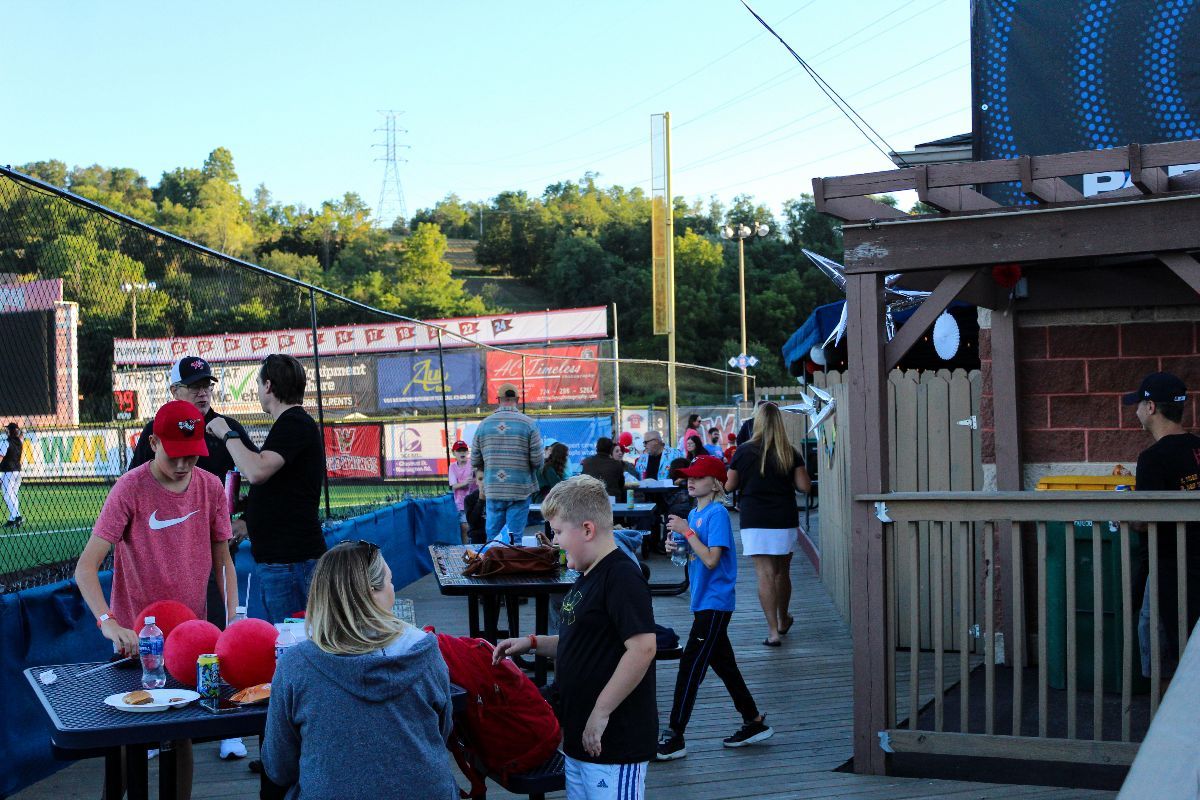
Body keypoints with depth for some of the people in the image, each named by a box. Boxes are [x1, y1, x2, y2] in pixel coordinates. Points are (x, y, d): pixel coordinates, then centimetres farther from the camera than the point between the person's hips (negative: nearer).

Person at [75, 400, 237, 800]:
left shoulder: (211, 487, -1)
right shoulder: (130, 489, -14)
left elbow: (222, 560, 9)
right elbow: (86, 567, -18)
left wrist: (232, 621, -2)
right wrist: (108, 622, -32)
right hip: (136, 638, -3)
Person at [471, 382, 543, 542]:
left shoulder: (484, 424, 2)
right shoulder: (528, 424, -6)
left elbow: (475, 462, 6)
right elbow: (538, 460, -8)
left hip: (493, 490, 2)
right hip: (520, 491, -2)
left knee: (492, 536, 10)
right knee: (515, 536, 1)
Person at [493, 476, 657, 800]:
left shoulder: (622, 576, -18)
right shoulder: (588, 577, 13)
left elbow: (642, 648, -26)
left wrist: (600, 713, -22)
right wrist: (532, 643, 11)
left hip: (614, 742, -10)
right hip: (580, 737, 10)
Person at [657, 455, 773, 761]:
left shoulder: (717, 514, -15)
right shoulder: (694, 514, 12)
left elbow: (711, 560, -23)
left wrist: (687, 531, -19)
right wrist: (678, 548, 1)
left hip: (714, 602, -9)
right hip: (704, 602, 9)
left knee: (690, 667, -8)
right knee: (723, 665, 15)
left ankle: (674, 738, -4)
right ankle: (754, 722, 26)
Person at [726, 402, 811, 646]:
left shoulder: (744, 452, -5)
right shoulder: (790, 453, -2)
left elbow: (729, 486, 0)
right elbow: (805, 486, -3)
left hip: (754, 522, -2)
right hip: (785, 520, 2)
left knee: (765, 574, -2)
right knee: (783, 572, 17)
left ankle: (773, 630, -8)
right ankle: (783, 620, 35)